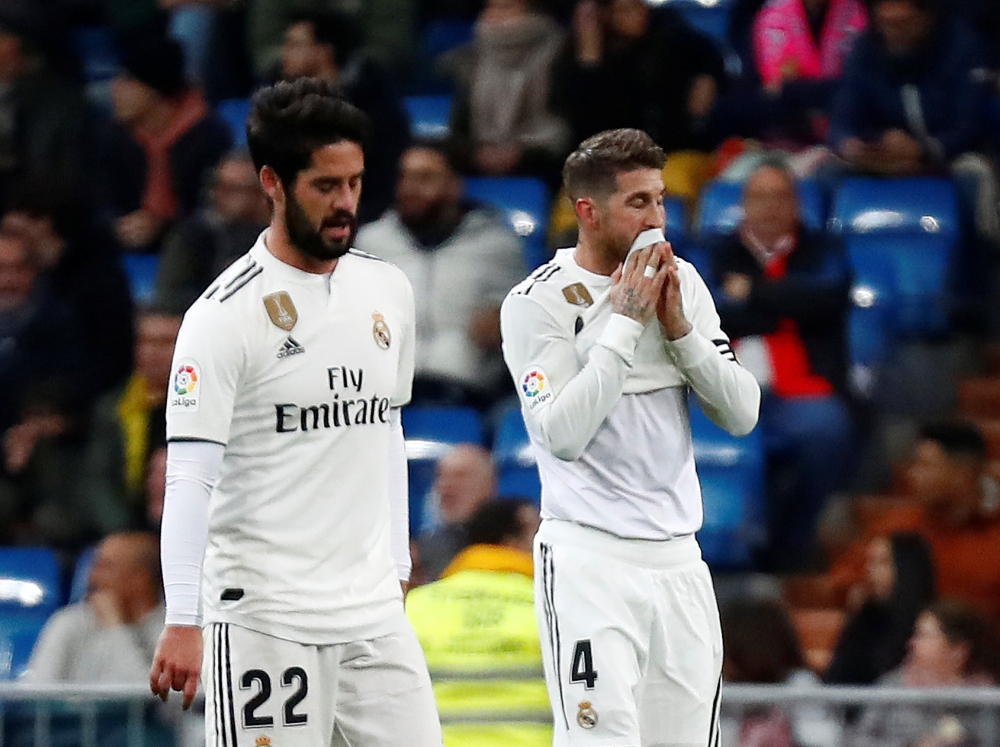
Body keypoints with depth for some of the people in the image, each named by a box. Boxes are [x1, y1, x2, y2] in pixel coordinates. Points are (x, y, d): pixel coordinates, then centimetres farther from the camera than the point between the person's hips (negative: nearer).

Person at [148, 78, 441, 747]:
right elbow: (189, 476, -14)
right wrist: (182, 622, -20)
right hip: (263, 616, -6)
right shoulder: (226, 315, -10)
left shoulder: (389, 290, 9)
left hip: (374, 613, 6)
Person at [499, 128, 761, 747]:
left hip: (679, 557, 6)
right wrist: (625, 321, -15)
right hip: (590, 560, -6)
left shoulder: (680, 281, 9)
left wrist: (678, 327, -7)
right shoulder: (536, 302, -7)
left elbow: (742, 414, 5)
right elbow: (562, 434, -18)